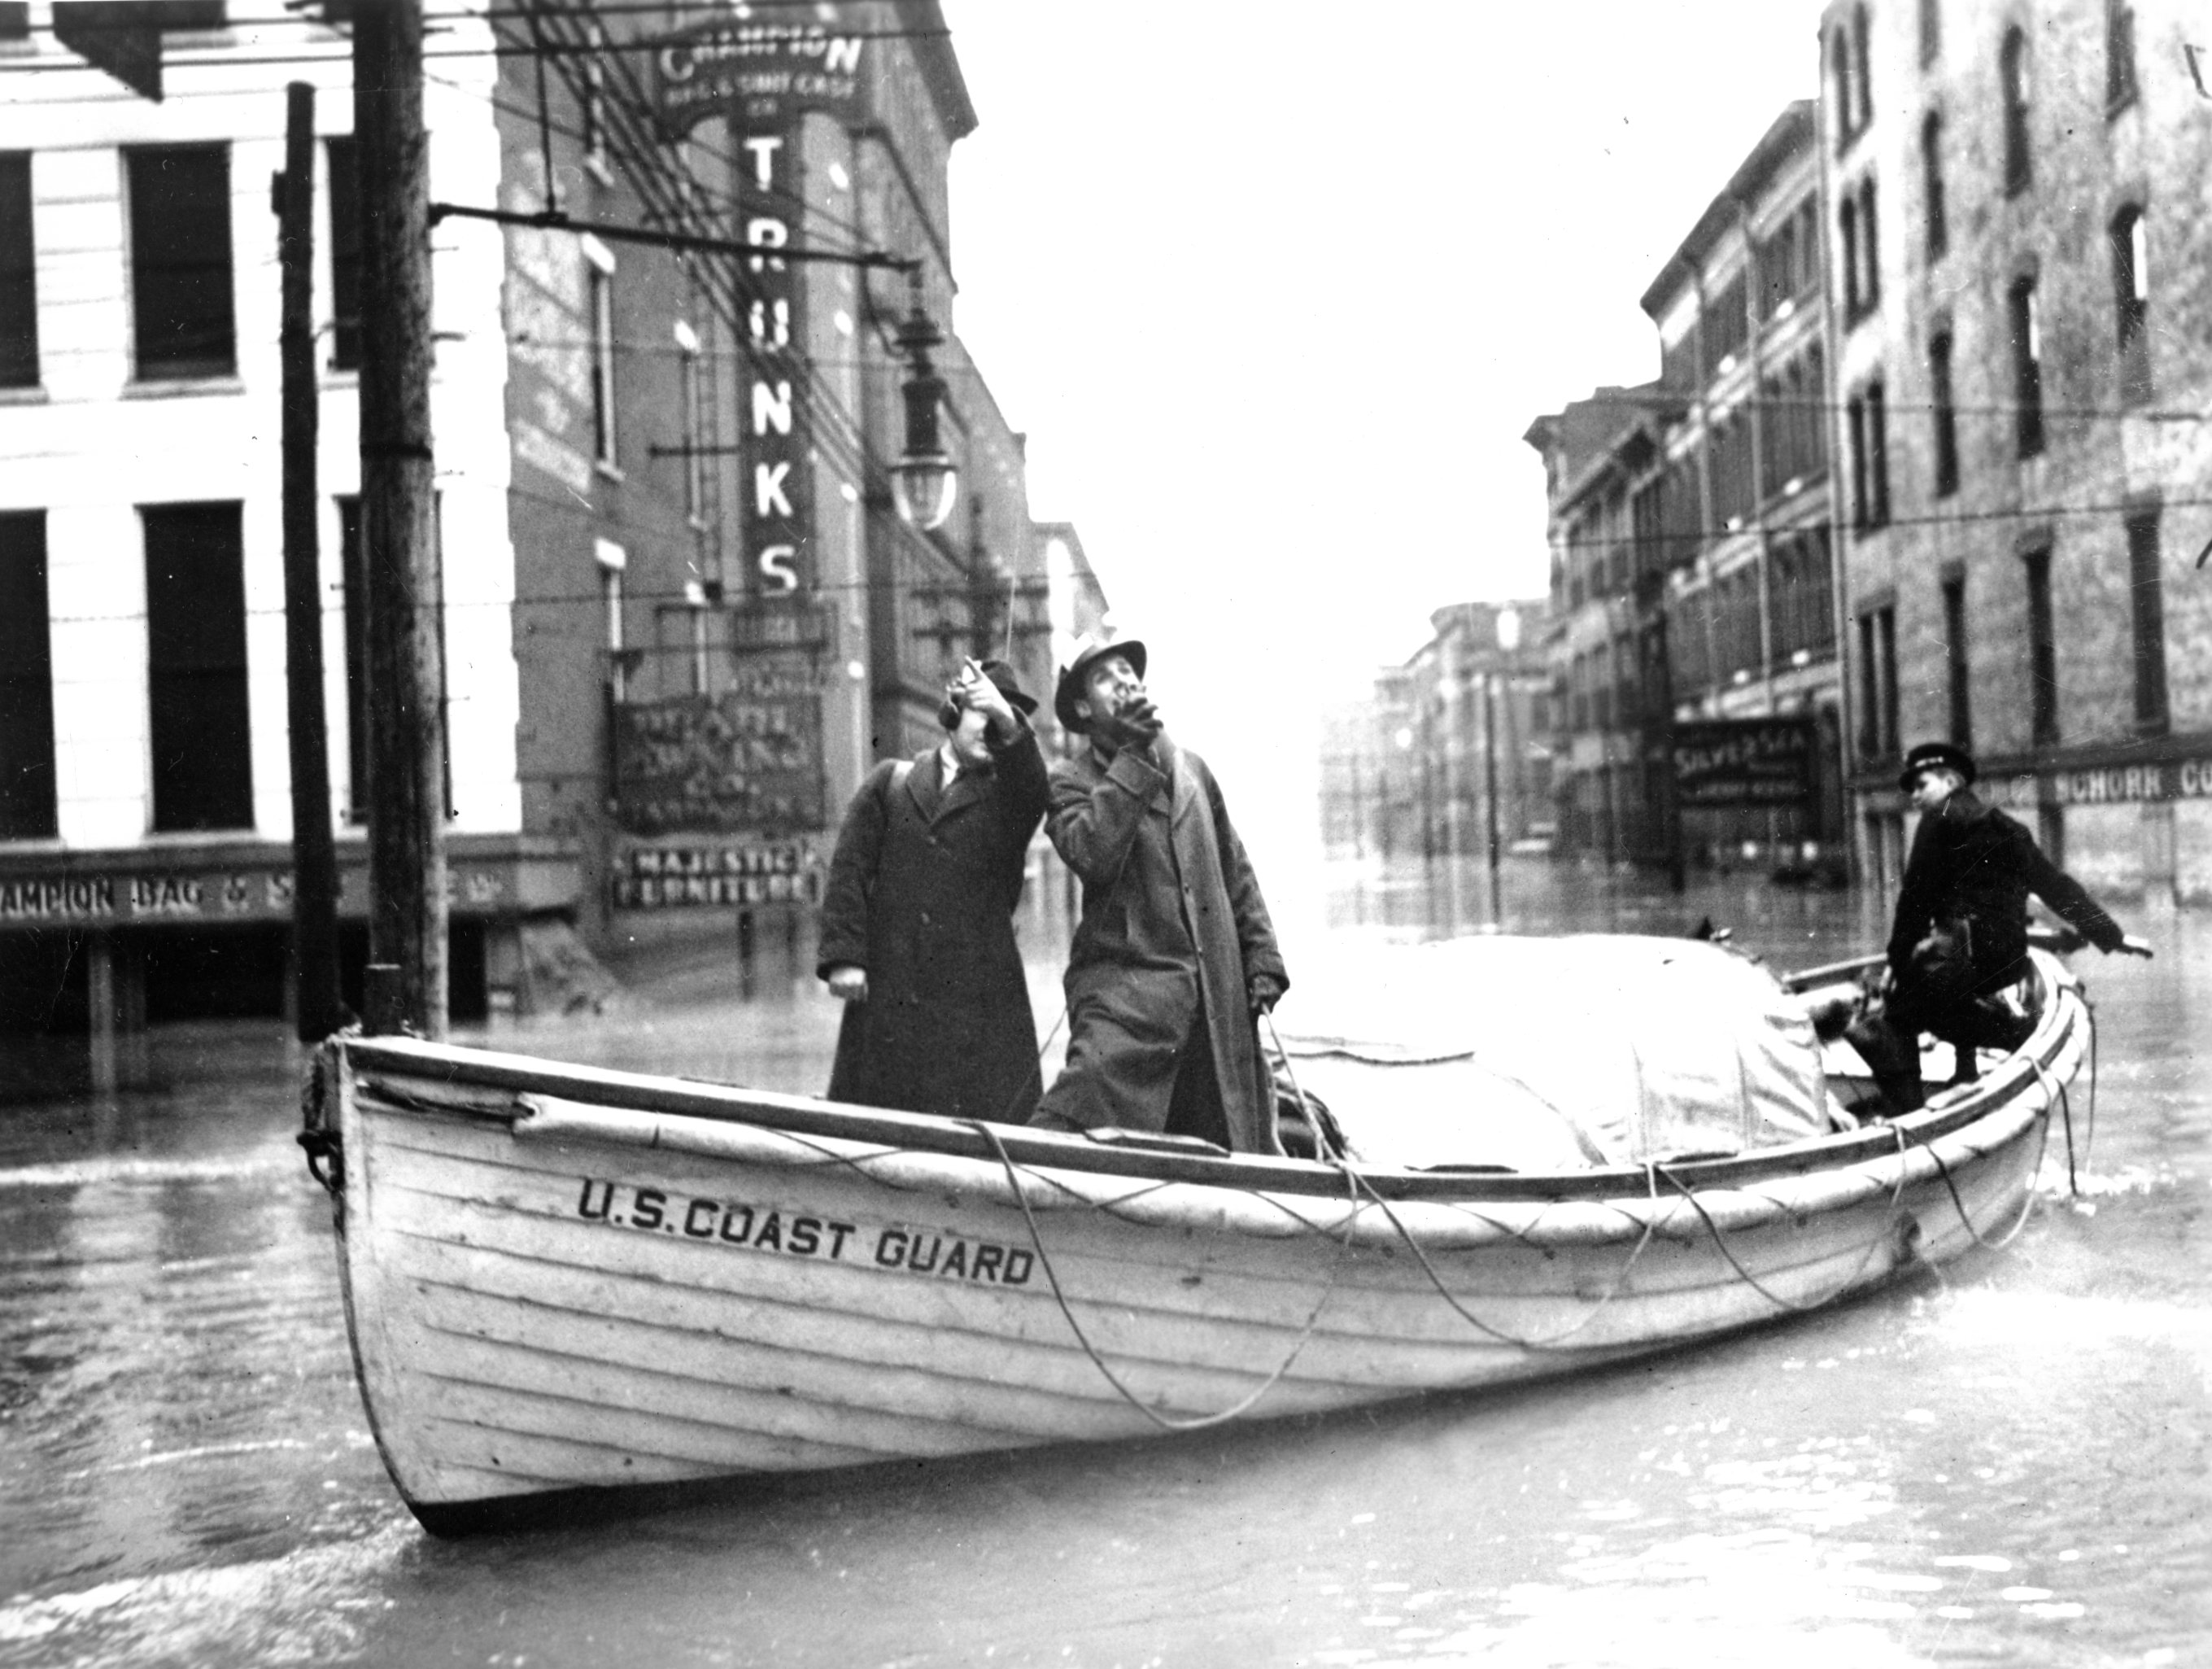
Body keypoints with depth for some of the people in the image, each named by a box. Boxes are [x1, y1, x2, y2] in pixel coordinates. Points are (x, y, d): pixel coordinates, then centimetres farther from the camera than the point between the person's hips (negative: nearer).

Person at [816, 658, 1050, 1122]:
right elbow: (848, 871, 7)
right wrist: (843, 956, -4)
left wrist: (1008, 723, -30)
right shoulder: (890, 782, 13)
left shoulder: (1006, 794, 12)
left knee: (991, 1115, -6)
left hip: (979, 1000, 0)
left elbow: (1031, 784, -13)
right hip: (888, 994, 0)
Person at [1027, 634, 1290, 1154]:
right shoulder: (1070, 779, 1)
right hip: (1127, 979, -5)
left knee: (1235, 1147, 9)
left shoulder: (1190, 768, 17)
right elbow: (1092, 853, -19)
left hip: (1218, 991, 5)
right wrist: (1134, 758, -14)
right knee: (1085, 1103, -26)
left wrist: (1262, 957, 14)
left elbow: (1235, 872, 21)